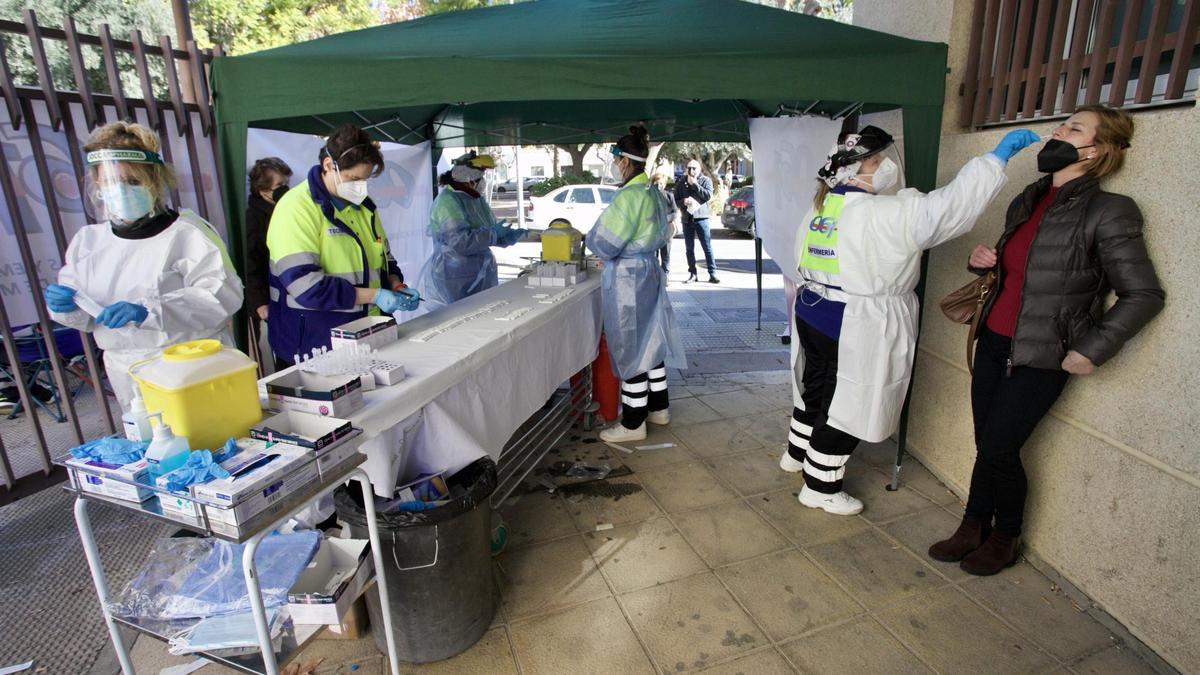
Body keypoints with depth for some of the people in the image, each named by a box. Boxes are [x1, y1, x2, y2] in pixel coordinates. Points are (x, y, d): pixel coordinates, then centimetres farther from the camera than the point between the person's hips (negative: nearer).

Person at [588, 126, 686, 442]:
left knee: (630, 348, 1)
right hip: (650, 271, 9)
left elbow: (605, 244, -20)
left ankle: (633, 423, 13)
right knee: (651, 342, 18)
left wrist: (592, 236, 1)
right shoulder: (654, 193, 8)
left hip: (627, 278, -9)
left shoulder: (629, 195, -21)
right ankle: (659, 407, 32)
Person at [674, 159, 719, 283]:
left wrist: (695, 184, -11)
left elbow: (708, 195, -10)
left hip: (701, 217, -3)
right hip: (687, 218, 3)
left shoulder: (706, 180, 5)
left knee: (707, 246, -5)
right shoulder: (681, 183, 12)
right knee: (689, 248, 6)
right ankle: (692, 274, 14)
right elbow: (675, 200, 10)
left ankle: (712, 273, -2)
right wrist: (683, 202, -11)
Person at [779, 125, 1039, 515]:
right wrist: (999, 155, -9)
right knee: (846, 406, 5)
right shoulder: (886, 215, -19)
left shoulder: (820, 208, 5)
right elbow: (950, 206, -18)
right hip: (855, 329, -8)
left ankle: (797, 454, 43)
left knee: (817, 389, 24)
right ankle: (820, 487, 18)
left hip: (812, 316, 8)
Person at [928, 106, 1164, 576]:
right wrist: (983, 261, 2)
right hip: (993, 341, 6)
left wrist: (1092, 350, -12)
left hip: (1039, 357, -6)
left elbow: (1144, 295, -9)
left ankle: (1006, 537, 24)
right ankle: (974, 527, 26)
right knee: (986, 443, 10)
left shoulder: (1107, 212, -12)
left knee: (998, 448, -1)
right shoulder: (1028, 201, 9)